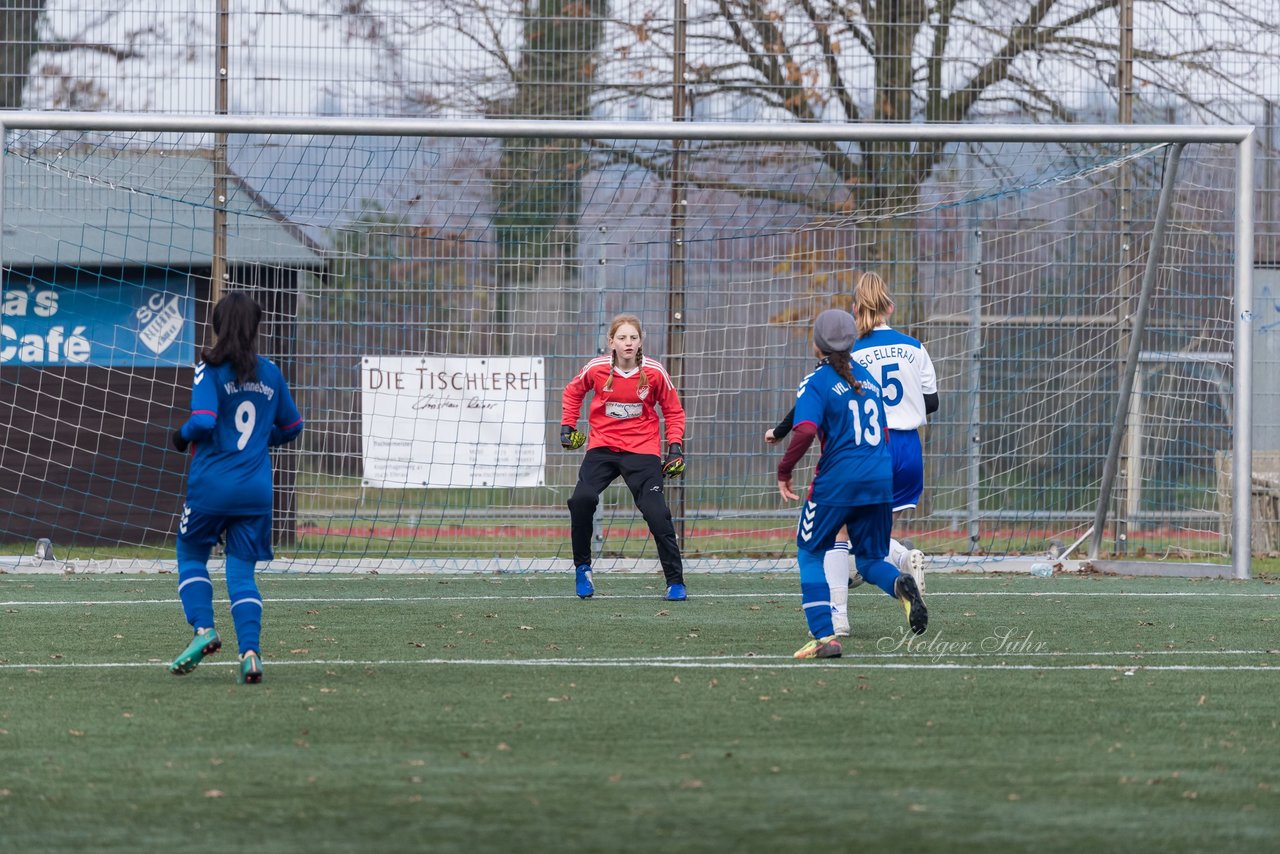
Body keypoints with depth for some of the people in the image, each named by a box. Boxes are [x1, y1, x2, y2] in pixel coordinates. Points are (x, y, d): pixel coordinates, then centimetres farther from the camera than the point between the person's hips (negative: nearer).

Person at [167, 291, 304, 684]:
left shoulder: (211, 370, -8)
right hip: (256, 489, 4)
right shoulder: (270, 374, 7)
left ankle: (203, 629, 0)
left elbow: (203, 420, -20)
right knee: (241, 570, 6)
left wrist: (182, 435, 1)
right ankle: (250, 651, -10)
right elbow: (291, 427, 16)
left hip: (211, 485, -4)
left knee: (191, 554, 17)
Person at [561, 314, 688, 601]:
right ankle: (582, 567, -1)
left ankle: (675, 582, 0)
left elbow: (673, 411, 6)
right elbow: (573, 391, 15)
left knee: (657, 513, -12)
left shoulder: (655, 373, -8)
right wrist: (568, 425, 7)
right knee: (581, 500, -21)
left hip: (642, 450, -1)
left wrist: (675, 446, -3)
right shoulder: (596, 369, -6)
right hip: (602, 446, 1)